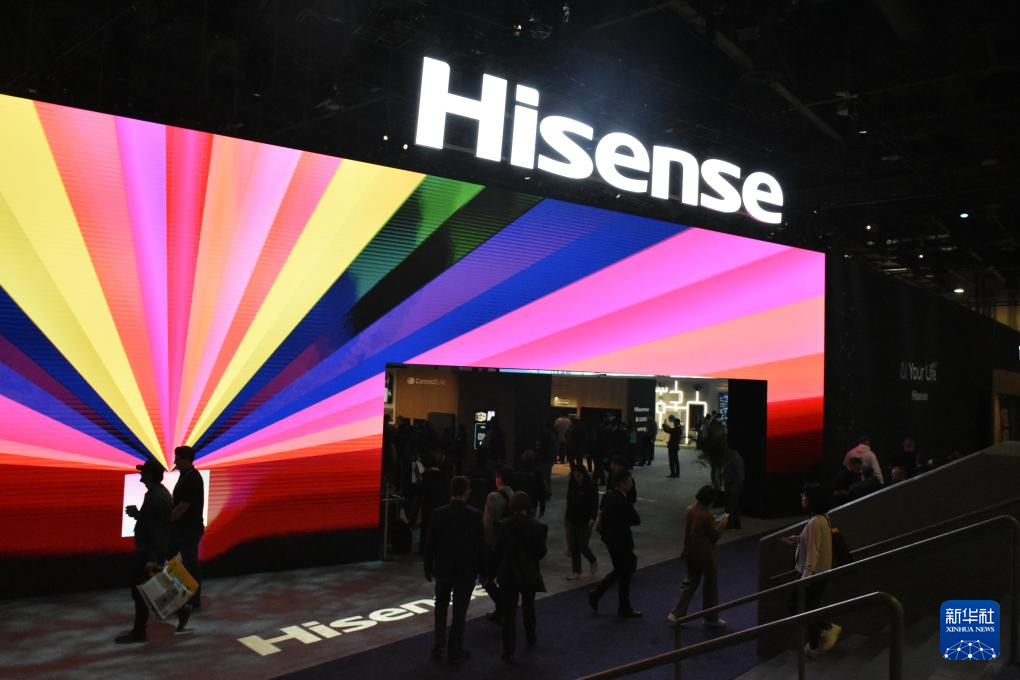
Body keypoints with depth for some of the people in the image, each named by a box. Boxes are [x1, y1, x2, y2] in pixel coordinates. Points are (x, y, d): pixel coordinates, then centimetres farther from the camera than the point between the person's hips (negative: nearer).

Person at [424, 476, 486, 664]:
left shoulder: (438, 513, -9)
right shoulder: (475, 515, -13)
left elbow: (430, 543, -4)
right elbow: (480, 545, -8)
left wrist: (428, 568, 8)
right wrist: (482, 570, 4)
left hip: (443, 569, 2)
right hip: (466, 570, -2)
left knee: (441, 606, 19)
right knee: (459, 610, 8)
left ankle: (438, 647, 18)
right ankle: (454, 650, 15)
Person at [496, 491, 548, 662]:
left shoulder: (502, 525, -13)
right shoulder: (537, 526, -12)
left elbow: (499, 549, -6)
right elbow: (541, 551, -6)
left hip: (508, 574, -1)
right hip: (530, 574, 1)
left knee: (509, 613, 4)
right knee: (528, 608, 22)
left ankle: (508, 651, 1)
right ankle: (530, 640, 38)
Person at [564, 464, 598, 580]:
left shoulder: (591, 486, -11)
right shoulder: (572, 485, 3)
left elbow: (595, 504, -12)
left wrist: (593, 518, -25)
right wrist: (566, 516, 16)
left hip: (585, 521, -4)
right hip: (572, 520, 5)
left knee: (582, 546, -3)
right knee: (573, 547, 5)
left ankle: (593, 562, 26)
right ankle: (576, 572, 15)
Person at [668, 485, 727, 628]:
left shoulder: (690, 510, -4)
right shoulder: (707, 516, -26)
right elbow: (714, 536, -15)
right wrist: (722, 524, -2)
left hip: (691, 554, 7)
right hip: (706, 557, -7)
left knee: (690, 584, 18)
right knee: (711, 587, 12)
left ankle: (677, 614, 15)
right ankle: (712, 619, 27)